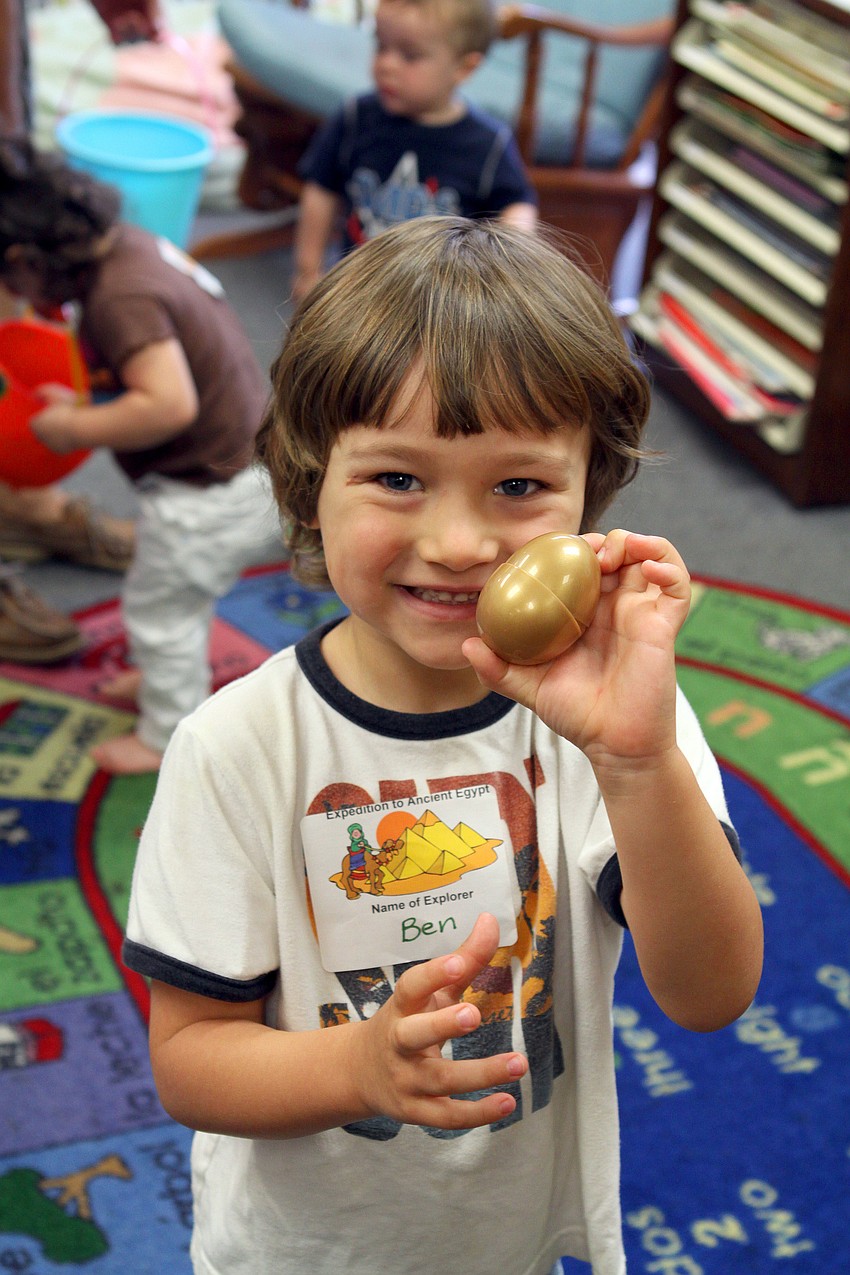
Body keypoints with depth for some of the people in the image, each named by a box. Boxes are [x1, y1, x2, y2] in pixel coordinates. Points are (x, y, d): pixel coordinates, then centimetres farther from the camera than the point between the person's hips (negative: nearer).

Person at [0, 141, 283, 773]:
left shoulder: (122, 300, -29)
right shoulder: (131, 244, -2)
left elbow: (169, 405, -38)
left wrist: (77, 428, -25)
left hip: (213, 494, -9)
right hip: (250, 454, 9)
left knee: (157, 608, 12)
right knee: (181, 588, 29)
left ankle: (166, 735, 31)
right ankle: (170, 676, 52)